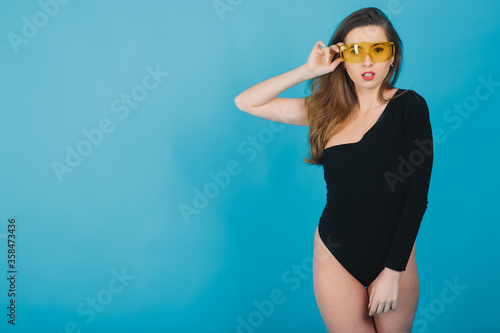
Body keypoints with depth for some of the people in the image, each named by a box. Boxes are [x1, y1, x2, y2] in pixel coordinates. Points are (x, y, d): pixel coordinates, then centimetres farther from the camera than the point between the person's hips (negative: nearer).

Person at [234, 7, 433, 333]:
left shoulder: (409, 106, -7)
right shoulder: (328, 109, 2)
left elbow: (417, 194, -9)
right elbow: (246, 102, 1)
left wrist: (393, 270, -12)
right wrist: (308, 70, -6)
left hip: (395, 255, -1)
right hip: (336, 256, 1)